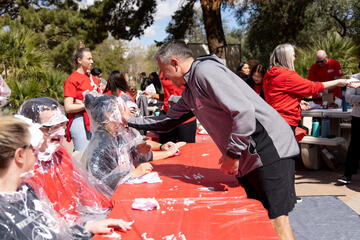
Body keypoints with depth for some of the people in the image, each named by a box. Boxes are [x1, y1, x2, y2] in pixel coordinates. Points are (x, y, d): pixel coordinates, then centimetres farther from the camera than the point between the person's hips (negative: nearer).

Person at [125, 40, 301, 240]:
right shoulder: (190, 92, 18)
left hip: (269, 150, -9)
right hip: (246, 158, 9)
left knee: (276, 220, -9)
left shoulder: (205, 70, -13)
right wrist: (131, 121, 33)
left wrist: (232, 154, -17)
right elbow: (167, 121, 32)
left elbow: (244, 111, -22)